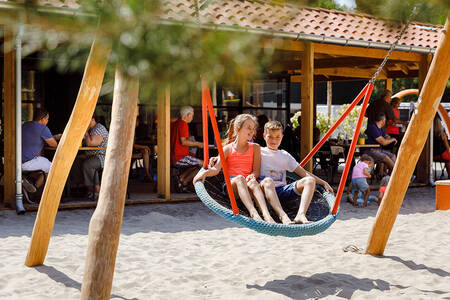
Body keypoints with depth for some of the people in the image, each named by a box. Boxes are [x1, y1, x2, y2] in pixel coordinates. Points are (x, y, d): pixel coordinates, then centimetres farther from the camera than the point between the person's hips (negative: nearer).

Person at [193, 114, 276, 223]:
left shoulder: (255, 148, 16)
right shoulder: (227, 149, 11)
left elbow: (256, 171, 8)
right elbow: (216, 169, 0)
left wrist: (252, 176, -17)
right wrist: (206, 172, -23)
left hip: (247, 185, 1)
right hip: (231, 184, -1)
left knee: (253, 182, -36)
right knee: (240, 178, -36)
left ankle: (266, 214, -59)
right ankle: (253, 213, -58)